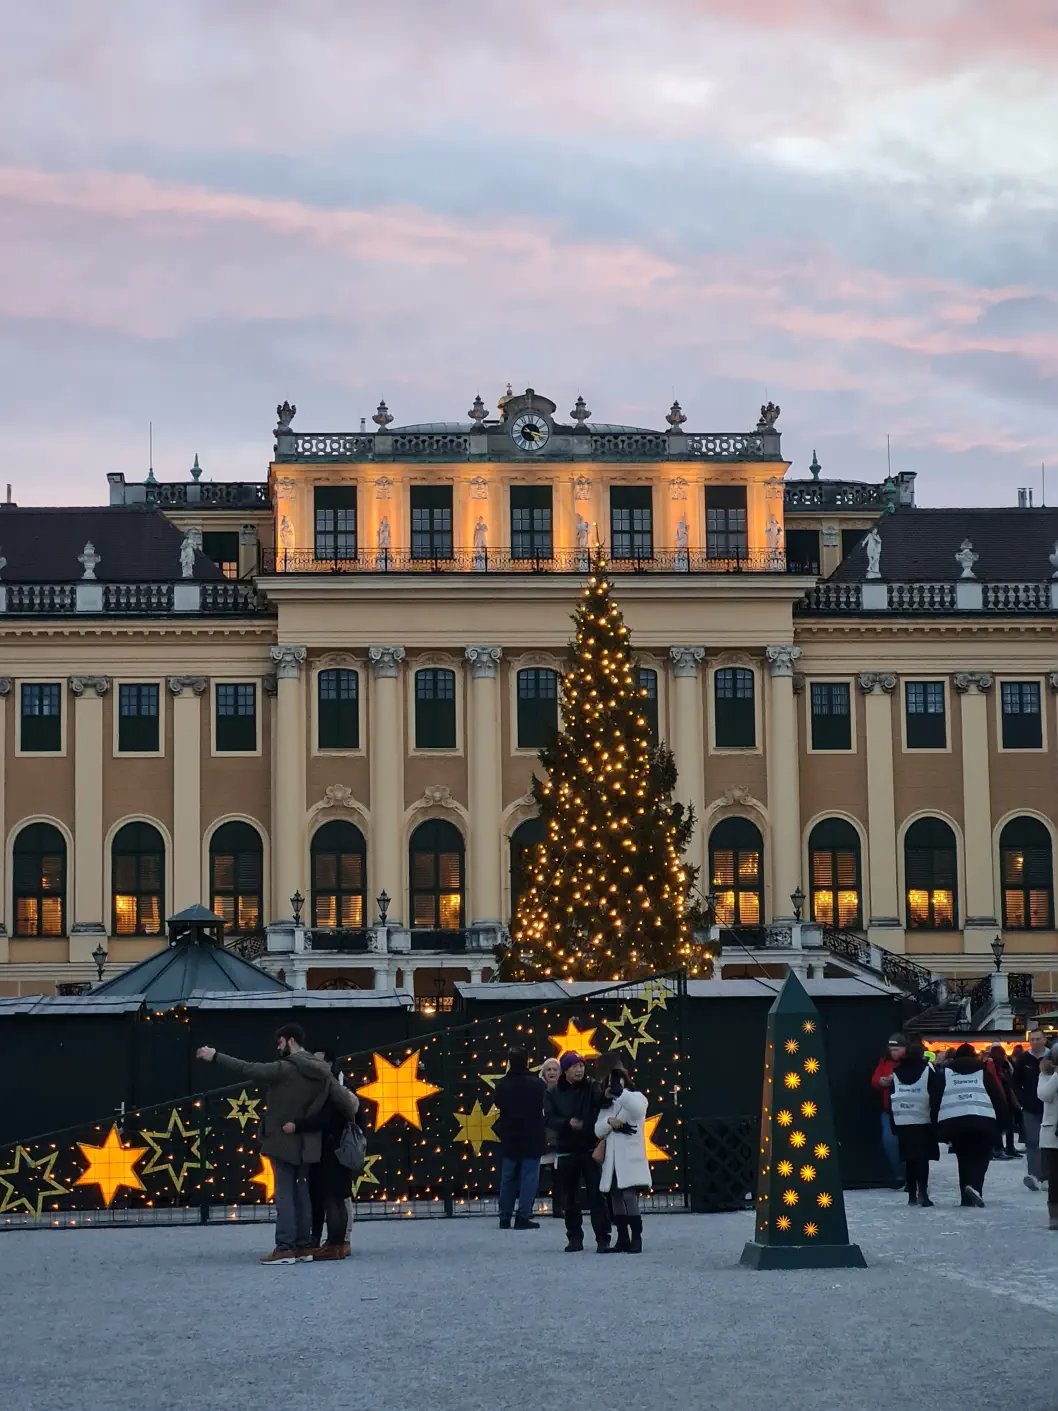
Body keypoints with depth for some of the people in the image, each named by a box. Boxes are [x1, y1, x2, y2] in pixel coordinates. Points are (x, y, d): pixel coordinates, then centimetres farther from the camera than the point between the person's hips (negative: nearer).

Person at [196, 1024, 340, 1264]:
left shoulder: (285, 1069, -16)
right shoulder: (321, 1070, 6)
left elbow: (247, 1069, -16)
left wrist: (215, 1057, -9)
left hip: (284, 1140, -7)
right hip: (306, 1142, 7)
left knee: (285, 1194, -5)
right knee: (301, 1192, 10)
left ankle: (285, 1248, -8)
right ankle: (304, 1246, 10)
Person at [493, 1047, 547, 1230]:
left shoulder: (503, 1084, -7)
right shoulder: (538, 1084, -12)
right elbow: (545, 1106, 4)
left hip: (509, 1139, 3)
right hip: (532, 1139, -2)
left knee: (508, 1178, 12)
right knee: (529, 1177, 0)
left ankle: (505, 1218, 14)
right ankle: (523, 1216, -7)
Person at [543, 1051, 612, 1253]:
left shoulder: (592, 1088, 0)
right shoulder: (554, 1094, 5)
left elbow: (602, 1109, -15)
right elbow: (548, 1119, -4)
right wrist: (568, 1123, -20)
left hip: (590, 1150, -2)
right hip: (566, 1151, 2)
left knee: (596, 1195, -4)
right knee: (570, 1198, 8)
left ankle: (602, 1239, -1)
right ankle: (574, 1238, 17)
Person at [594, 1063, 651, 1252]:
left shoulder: (636, 1097, 1)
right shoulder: (607, 1104, 18)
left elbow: (638, 1110, -25)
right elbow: (598, 1130, 9)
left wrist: (620, 1091, -34)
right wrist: (610, 1122, -12)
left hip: (630, 1157, -6)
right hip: (612, 1159, 6)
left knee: (629, 1196, -15)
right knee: (615, 1197, 6)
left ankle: (636, 1239, -12)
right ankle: (623, 1238, 13)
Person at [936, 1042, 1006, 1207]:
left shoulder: (946, 1072, 20)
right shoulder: (983, 1072, 19)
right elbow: (998, 1098, 12)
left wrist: (939, 1129, 16)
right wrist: (1000, 1123, 16)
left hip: (952, 1121, 2)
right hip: (982, 1120, -1)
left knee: (964, 1158, 15)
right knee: (981, 1156, 10)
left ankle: (967, 1198, 10)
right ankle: (974, 1185, -17)